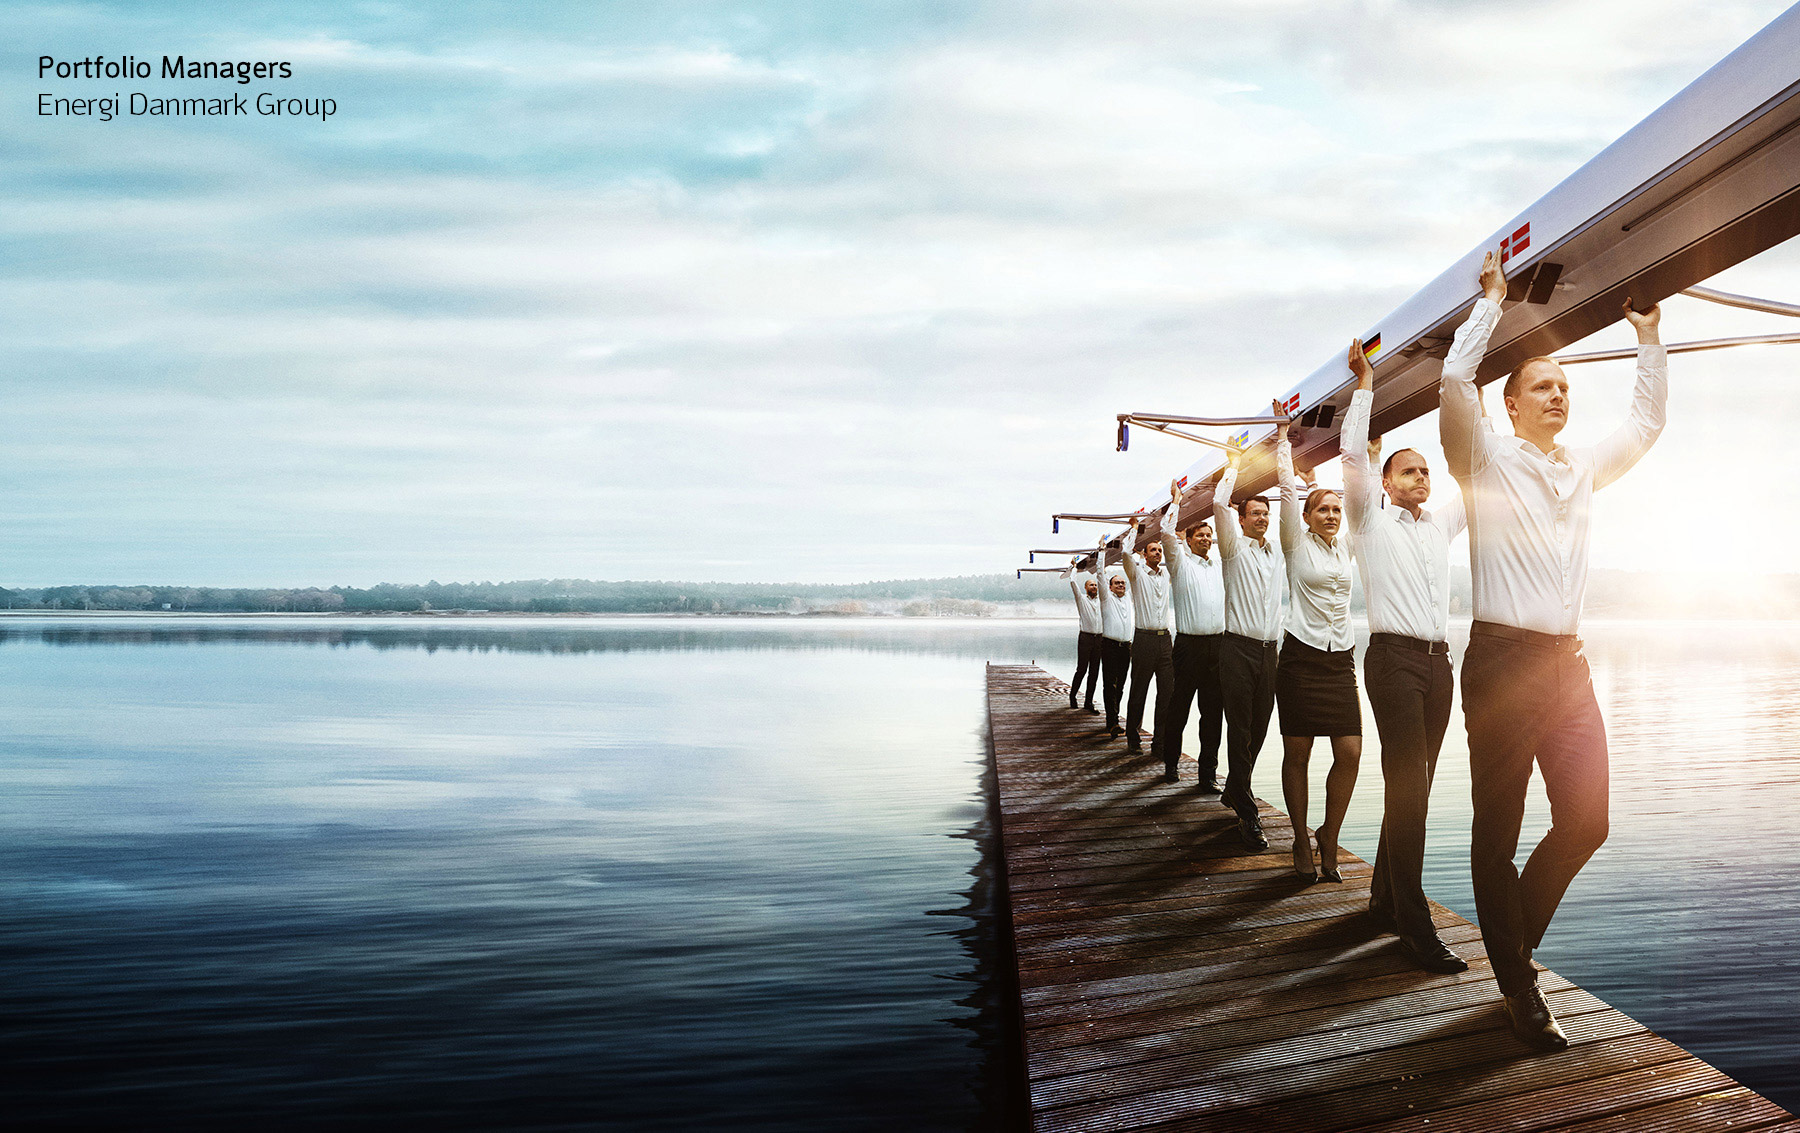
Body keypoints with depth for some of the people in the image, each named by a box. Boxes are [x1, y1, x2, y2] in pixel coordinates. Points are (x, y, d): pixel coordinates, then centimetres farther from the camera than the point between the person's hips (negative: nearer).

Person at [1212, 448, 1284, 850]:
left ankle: (1234, 791, 29)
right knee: (1241, 731, -6)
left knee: (1258, 729, 10)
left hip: (1269, 649, 5)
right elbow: (1219, 504, -9)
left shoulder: (1280, 552, 15)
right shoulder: (1234, 548, 3)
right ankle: (1247, 815, -6)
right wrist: (1235, 463, 2)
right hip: (1239, 648, -5)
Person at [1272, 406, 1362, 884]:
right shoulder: (1297, 543, 1)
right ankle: (1301, 841, 15)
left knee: (1350, 753, -6)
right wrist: (1282, 436, -3)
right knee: (1297, 753, 2)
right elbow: (1287, 487, -5)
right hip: (1301, 657, -4)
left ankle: (1329, 836, 11)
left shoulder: (1348, 546, 12)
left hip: (1341, 660, 4)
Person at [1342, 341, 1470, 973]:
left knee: (1414, 788, 9)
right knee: (1408, 789, -12)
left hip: (1438, 661, 6)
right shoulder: (1372, 521, 6)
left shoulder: (1441, 525, 22)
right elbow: (1353, 453, -4)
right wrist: (1364, 384, 1)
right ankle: (1414, 928, -14)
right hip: (1395, 658, -6)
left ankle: (1385, 901, 20)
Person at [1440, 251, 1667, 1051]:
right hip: (1503, 659, -6)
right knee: (1498, 830, 0)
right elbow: (1453, 382, -14)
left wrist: (1648, 339, 27)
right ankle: (1519, 989, 10)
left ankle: (1513, 938, 27)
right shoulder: (1487, 461, 1)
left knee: (1586, 821, 4)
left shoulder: (1581, 471, 19)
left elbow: (1646, 423, 31)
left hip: (1567, 662, 6)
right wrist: (1491, 302, -3)